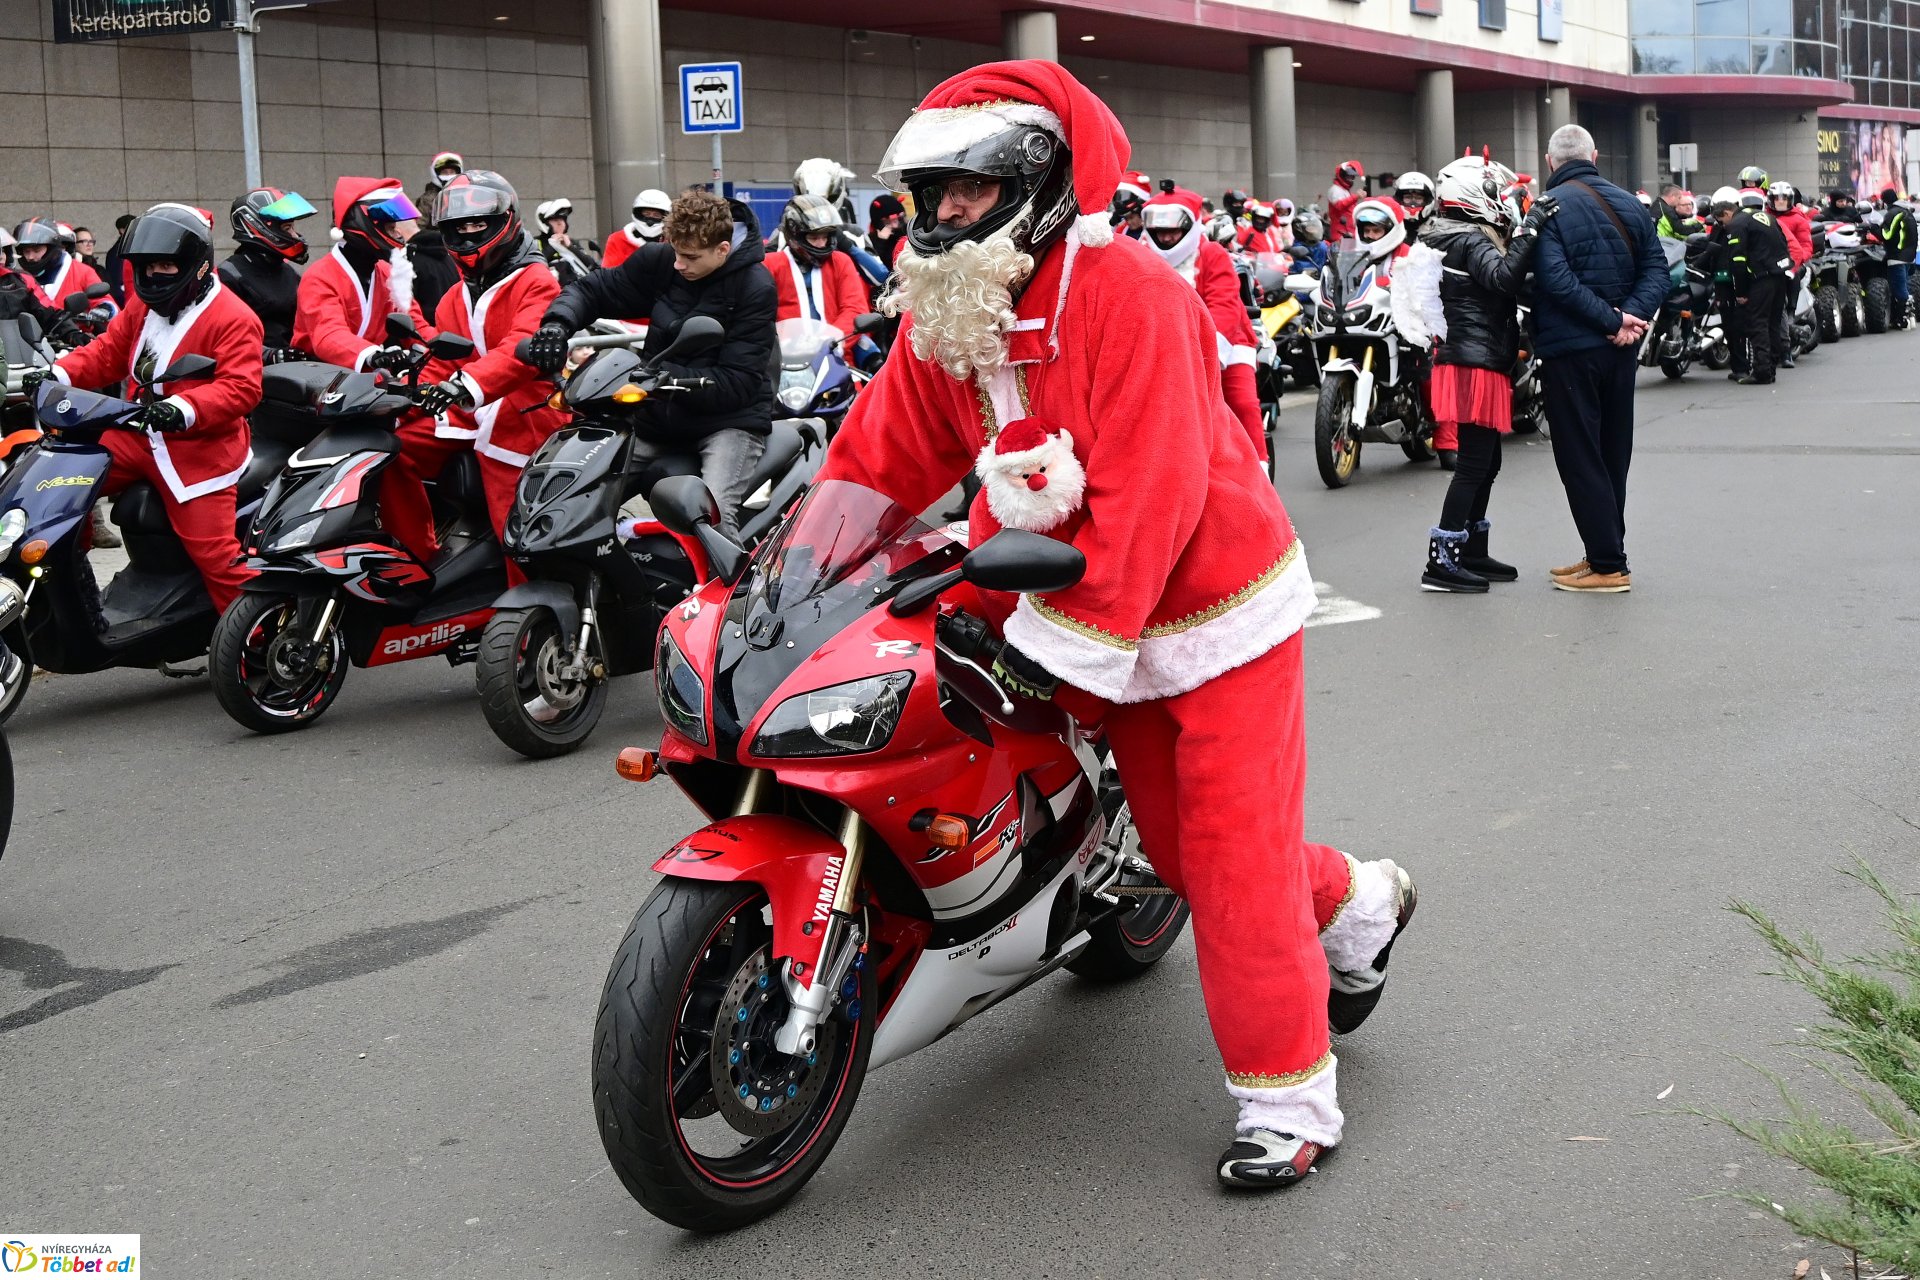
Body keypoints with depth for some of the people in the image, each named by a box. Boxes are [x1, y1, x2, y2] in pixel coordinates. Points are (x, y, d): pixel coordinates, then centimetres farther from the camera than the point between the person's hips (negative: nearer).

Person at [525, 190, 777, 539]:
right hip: (660, 415, 5)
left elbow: (739, 382, -18)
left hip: (730, 418, -5)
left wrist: (666, 376, -31)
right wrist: (557, 323, -16)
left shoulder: (756, 288, -13)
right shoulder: (660, 262, 0)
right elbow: (591, 289, 8)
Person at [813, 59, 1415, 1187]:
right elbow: (887, 453, 3)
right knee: (1176, 845, 19)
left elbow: (1152, 484, -29)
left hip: (1212, 605, -8)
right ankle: (1357, 903, 45)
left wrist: (1074, 630, -30)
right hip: (1101, 622, 8)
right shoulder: (945, 313, 2)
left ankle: (1291, 1101, 8)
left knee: (1234, 862, -5)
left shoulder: (1121, 288, -24)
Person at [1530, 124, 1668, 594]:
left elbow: (1556, 278, -23)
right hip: (1621, 350, 7)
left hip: (1570, 350, -7)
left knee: (1580, 459, -1)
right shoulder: (1629, 205, 10)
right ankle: (1603, 554, 22)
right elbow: (1657, 270, 3)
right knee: (1612, 455, 15)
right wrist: (1630, 317, -10)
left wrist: (1613, 319, -19)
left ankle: (1608, 565, -2)